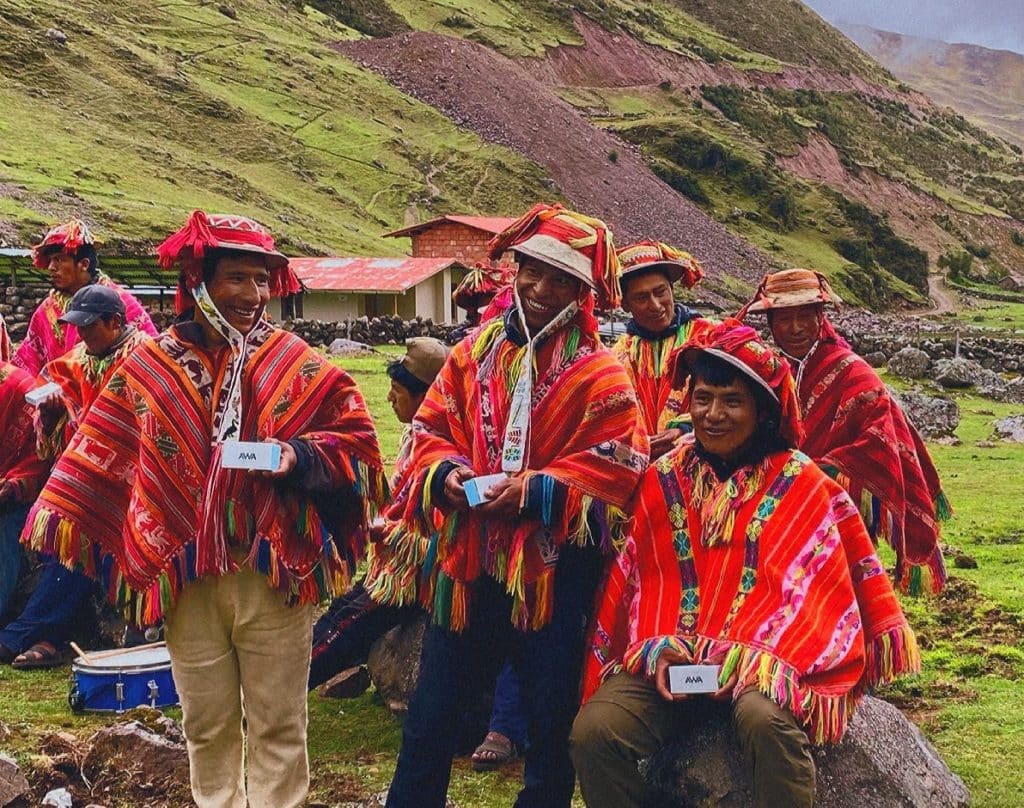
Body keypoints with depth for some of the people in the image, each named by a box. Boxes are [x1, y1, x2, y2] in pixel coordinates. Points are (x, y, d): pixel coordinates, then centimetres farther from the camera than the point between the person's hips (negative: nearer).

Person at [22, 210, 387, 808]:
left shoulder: (298, 367, 0)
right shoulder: (148, 369, 3)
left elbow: (354, 436, 0)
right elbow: (100, 457, 9)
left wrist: (301, 457, -17)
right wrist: (59, 517, 5)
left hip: (275, 573, -1)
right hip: (188, 577, 2)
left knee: (278, 728, 6)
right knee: (207, 728, 13)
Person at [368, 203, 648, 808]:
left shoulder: (601, 376, -5)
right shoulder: (475, 352, 9)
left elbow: (615, 463, -11)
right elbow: (432, 428, 10)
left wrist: (535, 490, -21)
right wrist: (446, 473, -11)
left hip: (554, 564, -4)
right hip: (468, 557, 4)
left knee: (551, 715, 8)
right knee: (434, 706, 12)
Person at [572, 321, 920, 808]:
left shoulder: (801, 486, 3)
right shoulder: (663, 481, 11)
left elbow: (811, 595, -1)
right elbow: (644, 584, 9)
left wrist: (750, 660, -15)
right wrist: (659, 651, -10)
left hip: (762, 660, -3)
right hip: (668, 657, 3)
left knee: (765, 720, -36)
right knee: (594, 731, -23)